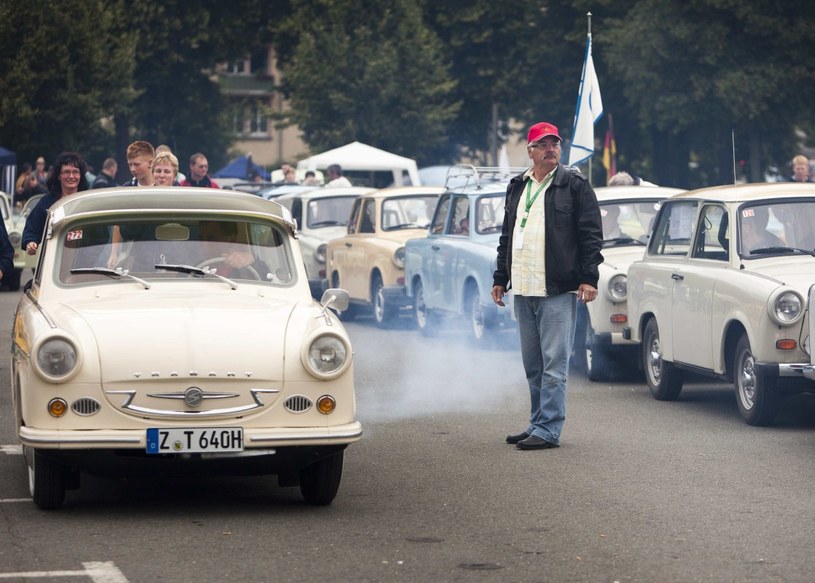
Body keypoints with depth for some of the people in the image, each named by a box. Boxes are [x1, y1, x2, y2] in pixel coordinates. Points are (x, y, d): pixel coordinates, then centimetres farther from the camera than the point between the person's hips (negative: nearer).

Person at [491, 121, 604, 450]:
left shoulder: (574, 185, -1)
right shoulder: (518, 188, 17)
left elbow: (591, 235, -4)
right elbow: (507, 237, 24)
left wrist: (589, 278, -12)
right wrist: (500, 278, 21)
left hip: (558, 290, -7)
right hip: (523, 291, 7)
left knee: (554, 364, -7)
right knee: (532, 366, 12)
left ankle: (548, 430, -7)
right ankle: (538, 425, 20)